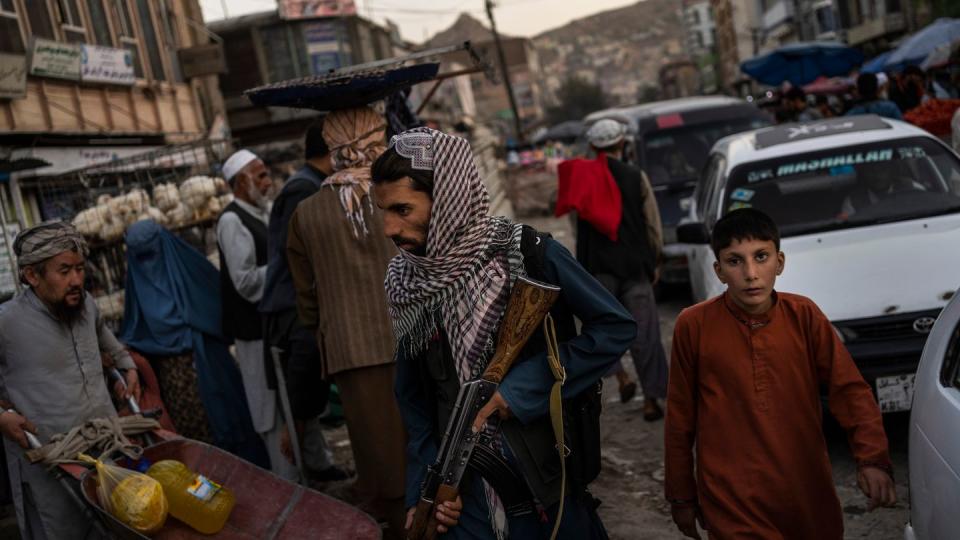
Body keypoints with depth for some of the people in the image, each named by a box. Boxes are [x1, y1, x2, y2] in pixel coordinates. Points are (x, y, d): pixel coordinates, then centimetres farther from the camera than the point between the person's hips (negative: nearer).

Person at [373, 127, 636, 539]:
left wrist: (523, 387, -18)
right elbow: (412, 397, 7)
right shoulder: (407, 285, -1)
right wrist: (422, 492, -1)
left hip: (546, 475, -2)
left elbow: (616, 327, -11)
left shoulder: (526, 253, -14)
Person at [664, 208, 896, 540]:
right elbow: (680, 421, -2)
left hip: (807, 494, 3)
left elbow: (849, 389, -5)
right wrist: (681, 497, 5)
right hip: (732, 505, -2)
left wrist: (872, 458, -21)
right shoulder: (694, 326, -10)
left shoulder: (804, 316, -4)